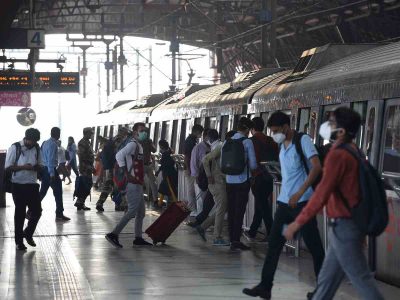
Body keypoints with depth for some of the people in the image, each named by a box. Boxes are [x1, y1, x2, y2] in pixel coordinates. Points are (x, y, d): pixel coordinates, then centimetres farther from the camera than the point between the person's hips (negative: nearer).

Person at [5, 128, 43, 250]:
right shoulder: (15, 148, -10)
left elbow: (40, 165, 12)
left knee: (37, 211, 3)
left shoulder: (37, 149, 4)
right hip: (18, 185, -4)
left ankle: (28, 234, 26)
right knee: (20, 213, 3)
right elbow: (8, 167, -10)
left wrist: (36, 167, -12)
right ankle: (19, 241, 15)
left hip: (32, 184, 4)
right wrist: (23, 167, -24)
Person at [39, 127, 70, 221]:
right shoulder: (53, 144, -15)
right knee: (58, 192, -1)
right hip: (51, 170, -9)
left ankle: (31, 211, 12)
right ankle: (59, 214, 2)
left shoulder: (45, 143, 12)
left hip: (44, 170, 9)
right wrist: (52, 174, -22)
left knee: (42, 192, 14)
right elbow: (51, 160, -20)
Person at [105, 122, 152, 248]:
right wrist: (127, 174, -25)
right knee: (132, 211, -11)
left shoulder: (139, 146, 17)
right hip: (133, 184, -10)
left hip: (138, 183, 10)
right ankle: (114, 234, -11)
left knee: (141, 212, 13)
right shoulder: (133, 144, -13)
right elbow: (119, 155, -27)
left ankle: (138, 238, 17)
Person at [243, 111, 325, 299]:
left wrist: (299, 193, -26)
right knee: (274, 244, 5)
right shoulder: (282, 145, 13)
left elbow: (316, 167, -21)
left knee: (314, 246, 0)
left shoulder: (303, 141, -11)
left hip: (302, 202, -8)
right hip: (284, 201, 8)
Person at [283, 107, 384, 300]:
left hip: (343, 226, -10)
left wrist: (298, 223, -17)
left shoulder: (338, 155, -18)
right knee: (327, 279, 15)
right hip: (351, 223, 10)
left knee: (361, 279, -4)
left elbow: (322, 194, -22)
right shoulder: (352, 151, 12)